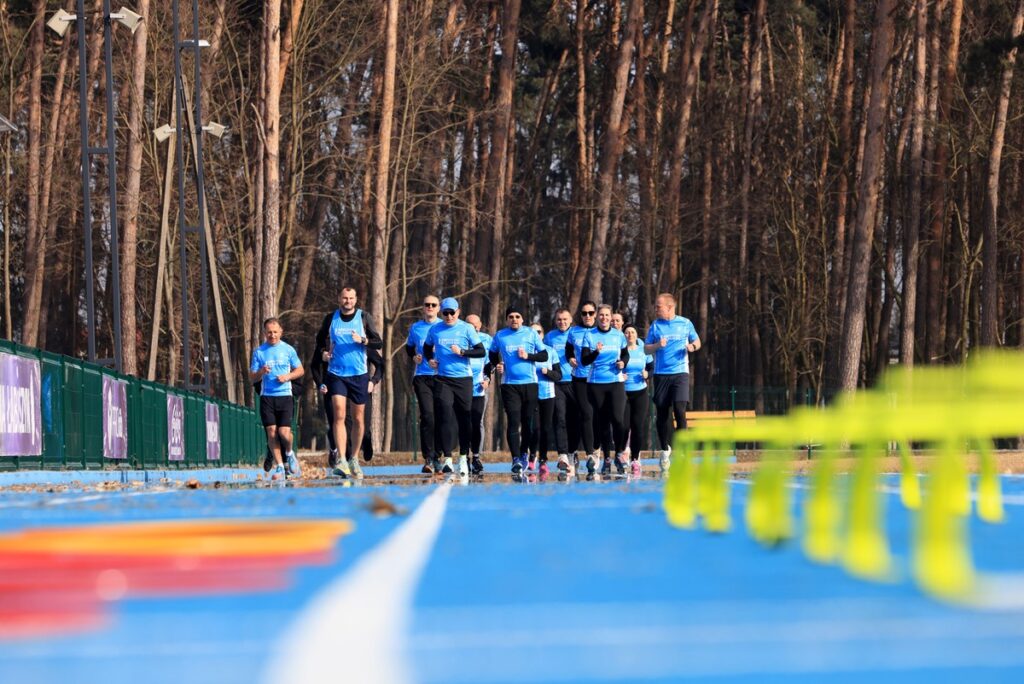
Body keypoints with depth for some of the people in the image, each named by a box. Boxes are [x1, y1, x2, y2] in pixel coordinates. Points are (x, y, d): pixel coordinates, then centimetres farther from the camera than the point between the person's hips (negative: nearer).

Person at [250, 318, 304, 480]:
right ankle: (279, 467, 6)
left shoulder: (288, 349, 4)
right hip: (267, 397, 1)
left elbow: (300, 370, 12)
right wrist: (261, 372, -15)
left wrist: (288, 376, -7)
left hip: (285, 395, -1)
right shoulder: (259, 352, 5)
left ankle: (289, 454, 19)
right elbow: (252, 378, 7)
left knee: (284, 432, -12)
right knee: (271, 432, -4)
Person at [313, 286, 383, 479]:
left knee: (358, 419, 7)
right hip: (336, 374, -1)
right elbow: (320, 339, 19)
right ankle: (341, 461, -20)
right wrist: (323, 352, 0)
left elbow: (379, 342, -1)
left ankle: (354, 459, 23)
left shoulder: (363, 317, 2)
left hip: (359, 374, 1)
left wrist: (362, 340, -18)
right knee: (339, 415, -15)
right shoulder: (330, 318, 5)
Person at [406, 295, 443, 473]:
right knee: (427, 416, -12)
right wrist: (414, 357, 7)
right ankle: (428, 459, -15)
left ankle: (436, 456, 13)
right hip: (422, 377, 0)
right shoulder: (416, 328, 11)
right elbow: (409, 347, 27)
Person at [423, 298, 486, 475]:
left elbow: (481, 351, -1)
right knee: (446, 417, -10)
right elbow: (427, 347, 25)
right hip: (442, 379, 1)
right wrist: (429, 359, 6)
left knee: (464, 419, 4)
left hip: (463, 379, -1)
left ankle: (464, 457, 16)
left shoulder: (467, 328, 1)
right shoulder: (435, 330, 8)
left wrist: (462, 352, -14)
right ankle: (447, 459, -12)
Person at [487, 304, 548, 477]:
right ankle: (515, 459, -16)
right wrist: (496, 365, 3)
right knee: (513, 421, -12)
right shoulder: (500, 336, 7)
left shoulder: (531, 333, 4)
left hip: (529, 383, 1)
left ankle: (523, 453, 26)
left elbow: (544, 355, 4)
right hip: (509, 384, 0)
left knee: (527, 421, 6)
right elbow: (493, 355, 22)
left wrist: (528, 356, -11)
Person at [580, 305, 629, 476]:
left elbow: (625, 354, 19)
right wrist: (596, 352, -23)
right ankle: (606, 458, 15)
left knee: (617, 418, -15)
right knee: (601, 421, 4)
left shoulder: (618, 336, 6)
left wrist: (623, 363, -2)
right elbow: (584, 360, -5)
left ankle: (619, 454, 1)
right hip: (595, 383, 0)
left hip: (615, 382, 0)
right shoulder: (589, 336, 1)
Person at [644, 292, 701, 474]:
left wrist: (692, 346, -8)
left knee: (679, 408, -16)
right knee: (662, 412, 2)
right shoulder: (655, 325, 6)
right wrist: (657, 345, -12)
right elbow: (646, 349, 8)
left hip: (680, 372, -2)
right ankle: (665, 449, 16)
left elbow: (697, 341, 15)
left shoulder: (685, 323, 5)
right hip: (661, 374, 2)